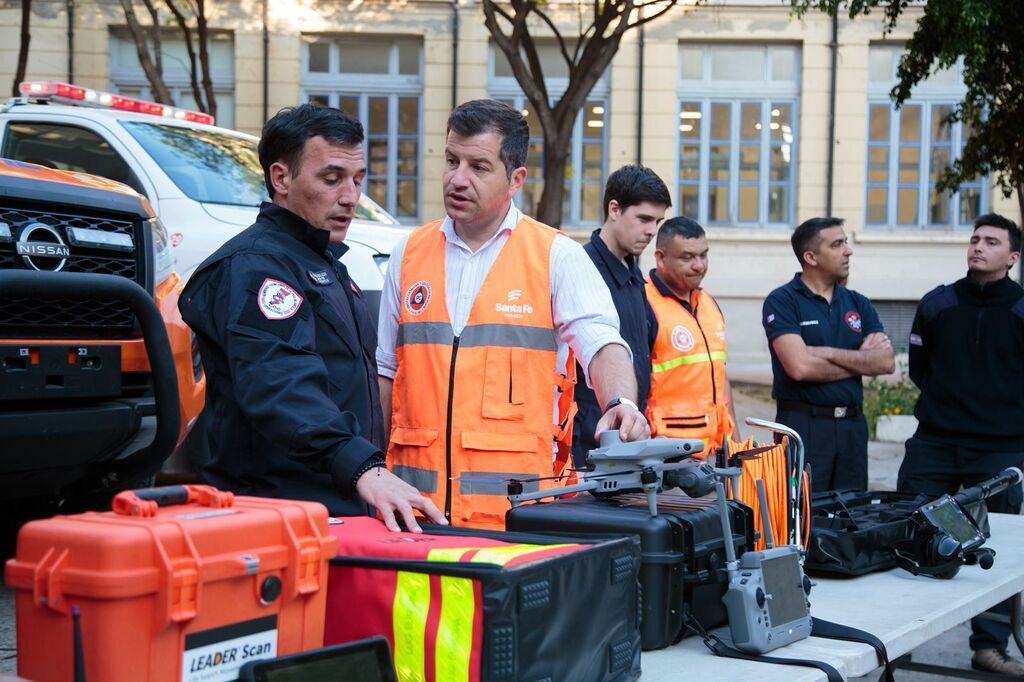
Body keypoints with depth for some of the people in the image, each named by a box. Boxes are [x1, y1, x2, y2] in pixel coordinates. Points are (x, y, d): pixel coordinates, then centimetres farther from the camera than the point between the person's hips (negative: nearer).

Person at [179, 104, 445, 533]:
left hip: (343, 510, 9)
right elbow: (279, 385, -28)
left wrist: (373, 470, 23)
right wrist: (362, 468, -40)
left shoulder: (324, 263, 22)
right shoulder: (253, 265, -12)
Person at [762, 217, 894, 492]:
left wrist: (829, 353, -11)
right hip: (803, 425, -5)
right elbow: (800, 367, -17)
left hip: (852, 425, 5)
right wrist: (861, 359, -4)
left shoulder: (858, 304, 13)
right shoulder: (782, 302, -4)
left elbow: (886, 362, 0)